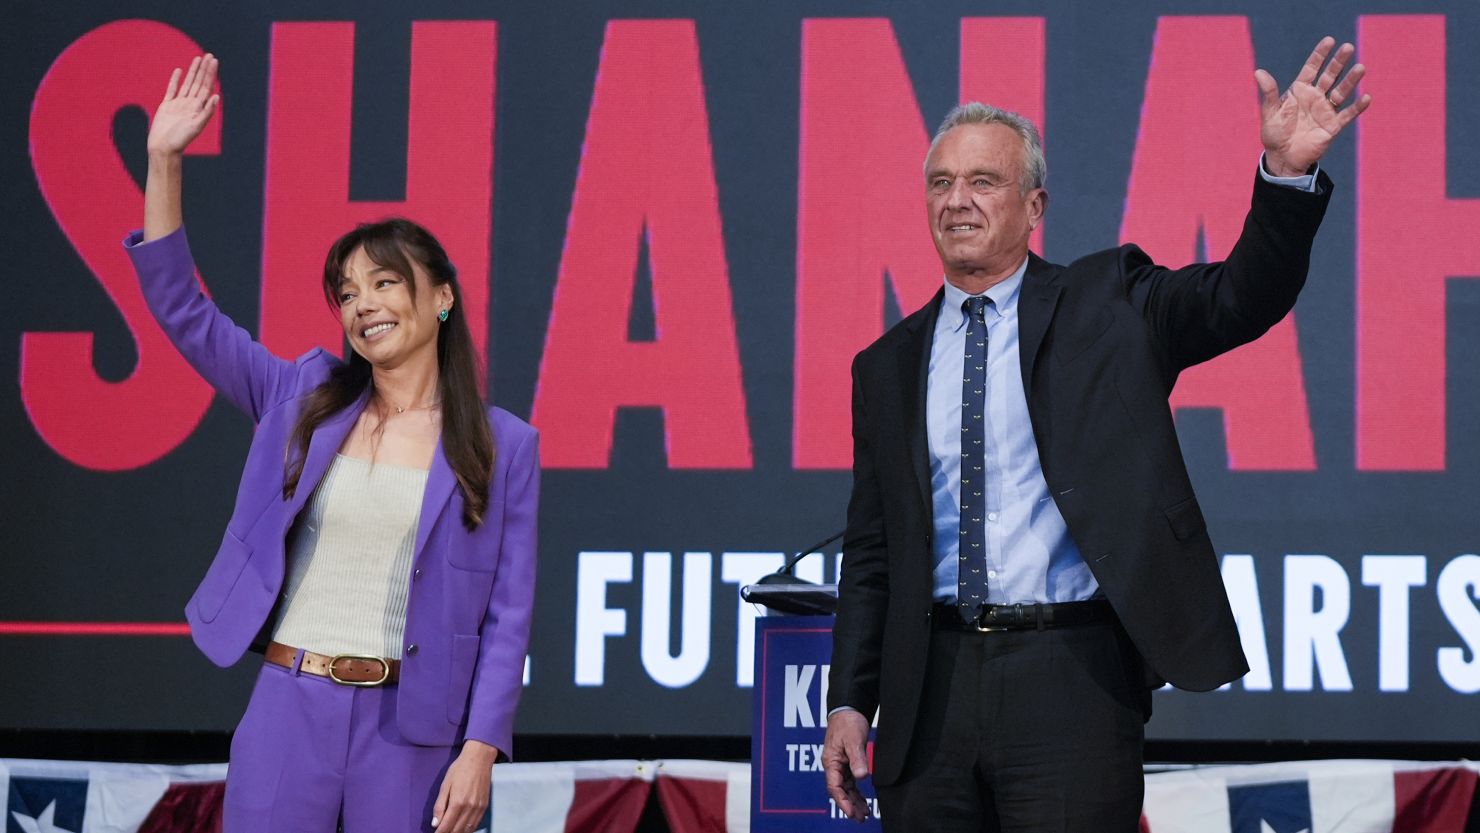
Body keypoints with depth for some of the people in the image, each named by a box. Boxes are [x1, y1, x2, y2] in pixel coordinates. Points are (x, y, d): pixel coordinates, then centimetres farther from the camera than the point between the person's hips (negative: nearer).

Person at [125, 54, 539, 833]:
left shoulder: (502, 446, 2)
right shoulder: (302, 401, 8)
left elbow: (508, 614, 0)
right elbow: (181, 309, 4)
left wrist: (480, 750, -8)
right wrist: (164, 161, -4)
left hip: (411, 724, -2)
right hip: (289, 709, 2)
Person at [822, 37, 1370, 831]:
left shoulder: (1108, 304, 6)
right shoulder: (887, 366, 13)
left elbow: (1242, 298, -9)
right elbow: (871, 553, 14)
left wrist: (1288, 174, -25)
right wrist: (849, 702, 7)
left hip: (1070, 677, -3)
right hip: (934, 687, 3)